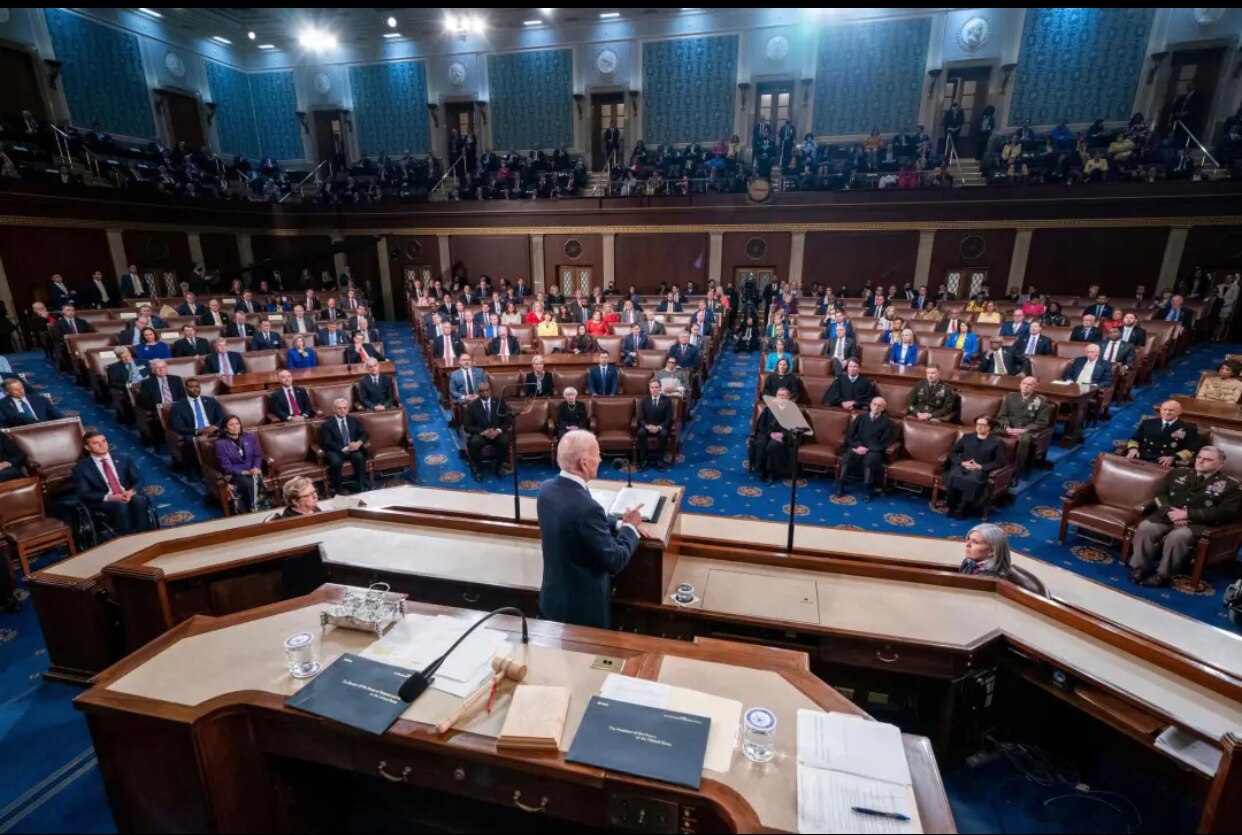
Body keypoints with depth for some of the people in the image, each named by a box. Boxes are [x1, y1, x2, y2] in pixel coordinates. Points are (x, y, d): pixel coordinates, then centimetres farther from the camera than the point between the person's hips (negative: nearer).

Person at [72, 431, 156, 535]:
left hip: (129, 495, 2)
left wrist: (131, 492, -15)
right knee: (121, 505, -37)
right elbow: (83, 494, -2)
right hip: (104, 501, -2)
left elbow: (139, 480, 9)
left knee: (138, 500, -34)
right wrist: (109, 497, -20)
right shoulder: (81, 467, 6)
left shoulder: (123, 458, 14)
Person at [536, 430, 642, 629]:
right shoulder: (586, 507, -33)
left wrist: (619, 525, 3)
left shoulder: (547, 488, -7)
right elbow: (614, 562, -23)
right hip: (583, 606, -7)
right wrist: (629, 527, -8)